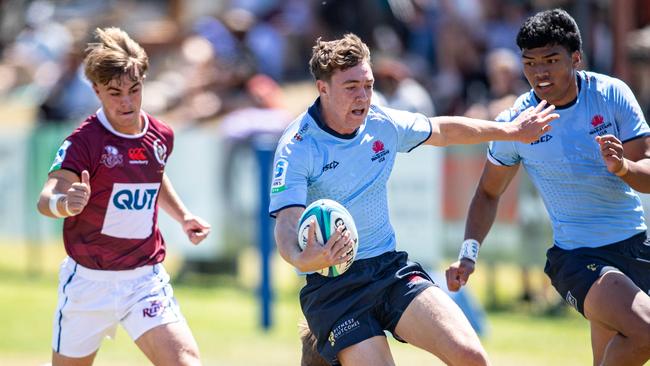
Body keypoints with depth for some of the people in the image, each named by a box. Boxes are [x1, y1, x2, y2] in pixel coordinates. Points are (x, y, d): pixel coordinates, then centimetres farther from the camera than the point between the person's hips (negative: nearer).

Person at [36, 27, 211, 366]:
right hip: (88, 280, -3)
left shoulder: (162, 137, 3)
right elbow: (46, 198, -31)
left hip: (145, 278, 3)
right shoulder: (84, 141, -15)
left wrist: (183, 217, 16)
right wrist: (62, 203, -53)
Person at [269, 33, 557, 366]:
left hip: (390, 268, 4)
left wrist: (511, 131, 29)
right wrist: (302, 259, -46)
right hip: (330, 286, -4)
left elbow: (443, 130, 23)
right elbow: (286, 224, -24)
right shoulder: (297, 148, -13)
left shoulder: (382, 124, 3)